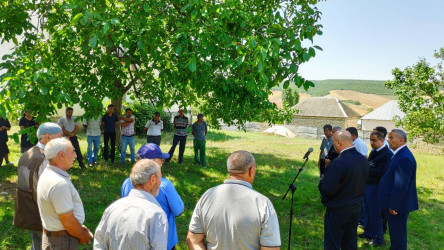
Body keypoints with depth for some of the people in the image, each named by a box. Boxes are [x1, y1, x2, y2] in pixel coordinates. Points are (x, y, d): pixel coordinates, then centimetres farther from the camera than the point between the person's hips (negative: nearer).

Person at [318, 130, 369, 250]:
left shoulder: (338, 163, -26)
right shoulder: (363, 160, -1)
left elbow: (327, 189, -24)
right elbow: (363, 183, 10)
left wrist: (323, 180, -5)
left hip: (337, 210, -7)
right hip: (356, 208, 8)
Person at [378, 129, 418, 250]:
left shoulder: (404, 158, -25)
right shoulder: (399, 154, 8)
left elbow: (401, 184, -26)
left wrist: (393, 206, -19)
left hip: (398, 204, -10)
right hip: (395, 203, 10)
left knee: (397, 234, 4)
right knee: (395, 232, 22)